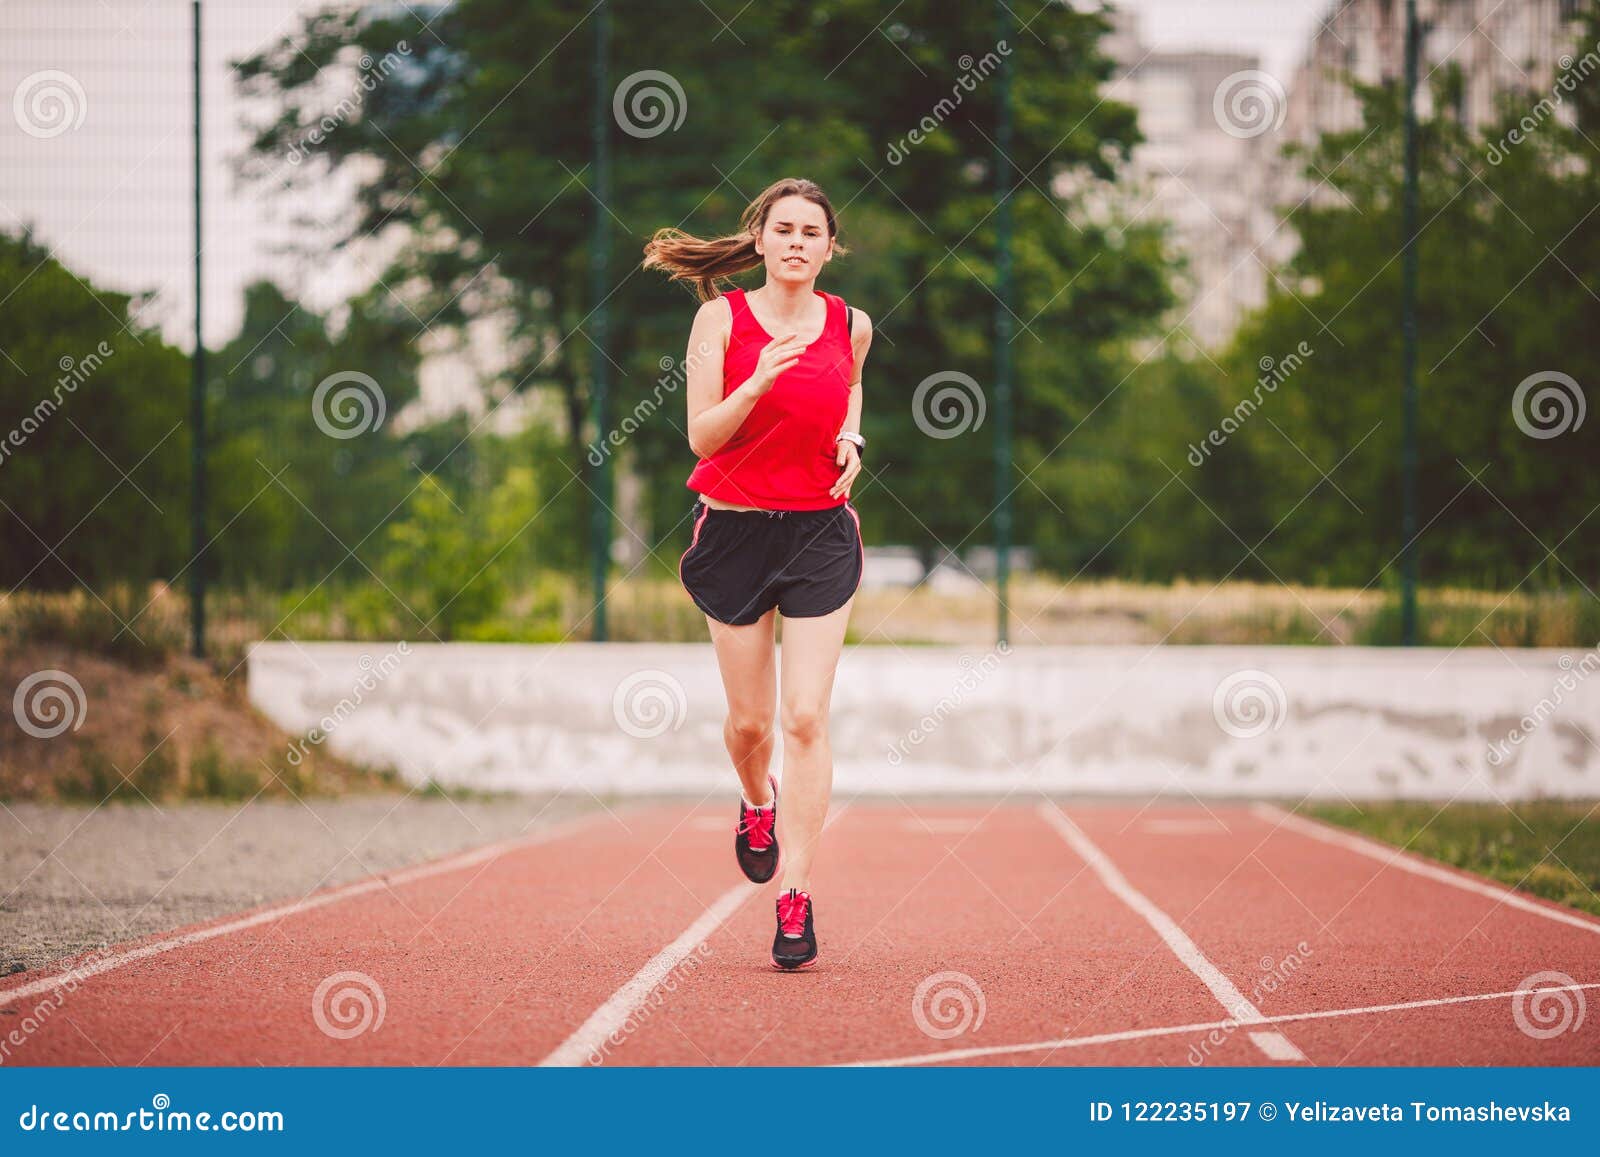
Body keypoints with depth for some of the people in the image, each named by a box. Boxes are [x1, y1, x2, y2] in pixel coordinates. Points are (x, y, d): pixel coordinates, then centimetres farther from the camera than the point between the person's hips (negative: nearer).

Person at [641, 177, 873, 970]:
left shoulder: (851, 326, 2)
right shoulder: (722, 318, -5)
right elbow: (701, 436, -11)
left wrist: (851, 440, 3)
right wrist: (762, 379, -26)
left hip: (820, 533, 1)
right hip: (735, 531, 0)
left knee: (805, 718, -9)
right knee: (749, 719, 8)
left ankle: (796, 898, -7)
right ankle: (758, 801, 44)